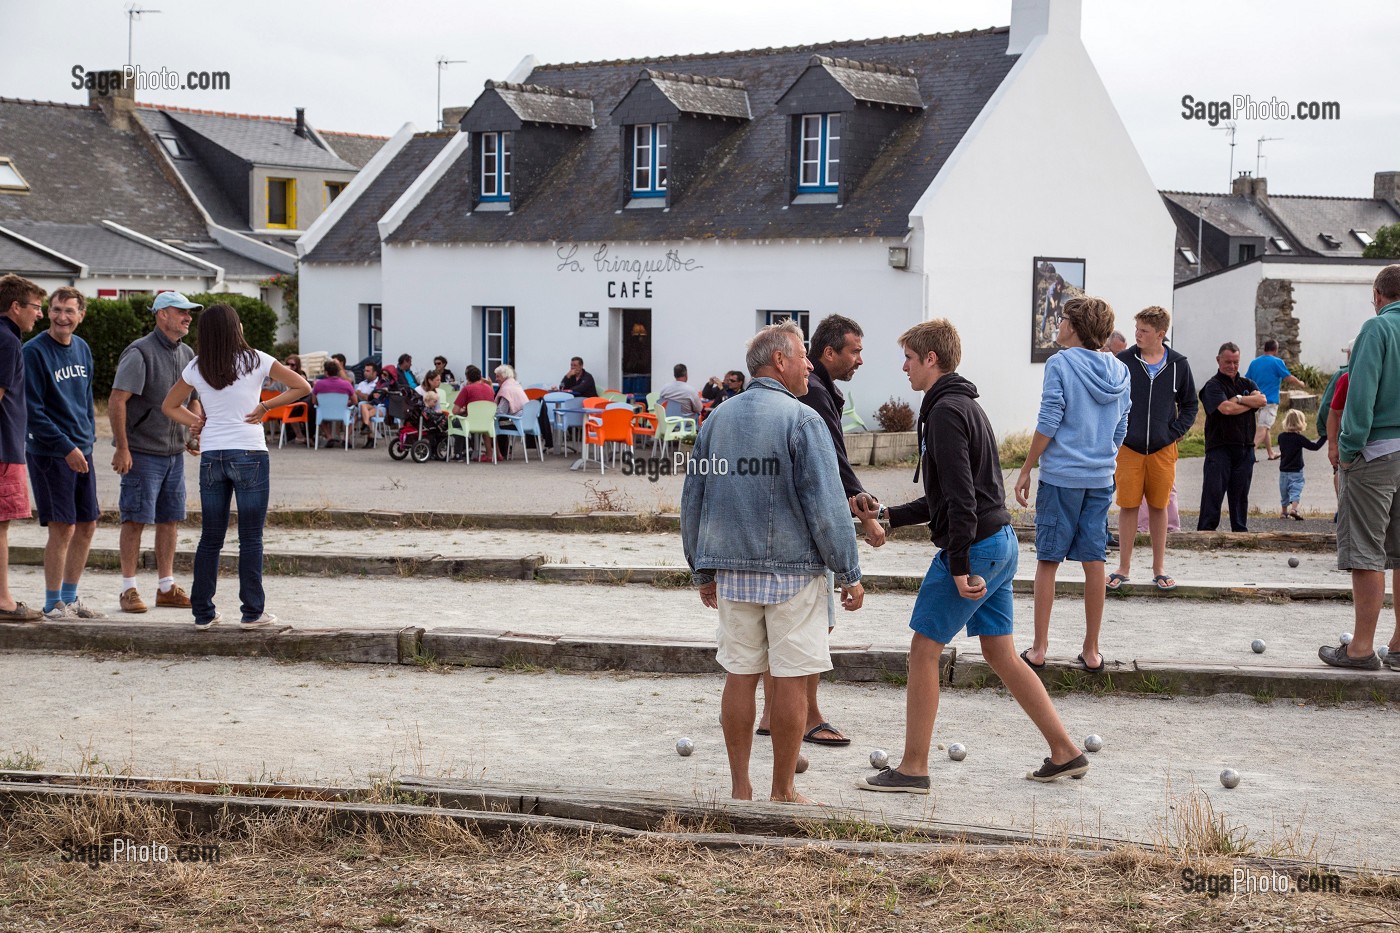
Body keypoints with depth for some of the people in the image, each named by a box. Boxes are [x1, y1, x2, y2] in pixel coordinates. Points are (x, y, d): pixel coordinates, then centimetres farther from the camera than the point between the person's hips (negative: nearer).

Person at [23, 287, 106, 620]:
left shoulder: (82, 349, 11)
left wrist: (88, 439, 10)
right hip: (50, 453, -7)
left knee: (87, 526, 10)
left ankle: (70, 598, 23)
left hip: (81, 451, 7)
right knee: (63, 528, -7)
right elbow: (33, 411, -15)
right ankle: (53, 604, 3)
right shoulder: (34, 352, -12)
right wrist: (66, 447, -17)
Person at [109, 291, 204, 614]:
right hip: (141, 451, -7)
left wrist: (195, 434, 7)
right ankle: (129, 589, 3)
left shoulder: (187, 354, 11)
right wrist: (122, 448, -20)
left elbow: (193, 400, 23)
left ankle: (166, 587, 16)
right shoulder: (140, 353, -13)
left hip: (174, 453, 7)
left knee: (169, 519, 9)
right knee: (136, 519, -4)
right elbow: (116, 401, -17)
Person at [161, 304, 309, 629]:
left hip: (211, 456, 3)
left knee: (210, 537, 10)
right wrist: (265, 407, 1)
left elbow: (169, 406, 16)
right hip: (249, 453, -3)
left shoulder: (197, 368, 5)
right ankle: (252, 612, 4)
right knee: (251, 538, 2)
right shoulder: (255, 360, -3)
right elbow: (302, 387, -1)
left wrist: (198, 422, 9)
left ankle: (203, 613, 12)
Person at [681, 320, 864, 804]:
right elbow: (826, 506, -14)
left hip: (732, 572, 6)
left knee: (740, 674, 10)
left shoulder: (717, 419, 9)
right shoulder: (802, 420, -10)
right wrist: (849, 574, -6)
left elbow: (692, 500, 15)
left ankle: (740, 787, 14)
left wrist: (702, 571, 23)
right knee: (791, 678, 2)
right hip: (793, 570, -6)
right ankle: (782, 791, 8)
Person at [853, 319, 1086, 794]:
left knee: (923, 651, -1)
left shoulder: (946, 411, -15)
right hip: (1002, 542, 10)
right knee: (1001, 654, 15)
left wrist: (960, 566, -23)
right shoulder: (967, 406, 17)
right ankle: (1066, 753, 16)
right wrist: (888, 515, 21)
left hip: (972, 547, -10)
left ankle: (912, 769, 4)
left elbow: (961, 496, -22)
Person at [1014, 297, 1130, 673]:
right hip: (1101, 479, 5)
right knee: (1094, 561, 7)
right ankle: (1091, 652, 12)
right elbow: (1120, 430, 12)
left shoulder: (1060, 364, -9)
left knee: (1047, 561, 4)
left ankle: (1039, 649, 6)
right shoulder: (1120, 371, 8)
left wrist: (1026, 471, -3)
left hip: (1061, 476, -5)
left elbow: (1048, 424, -11)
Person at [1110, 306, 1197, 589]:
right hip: (1128, 448, -1)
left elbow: (1190, 404, 11)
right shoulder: (1123, 361, -4)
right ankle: (1123, 568, 11)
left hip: (1163, 449, 1)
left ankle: (1159, 569, 17)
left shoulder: (1178, 365, 1)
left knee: (1159, 507, 8)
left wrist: (1176, 433, -1)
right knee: (1128, 506, 2)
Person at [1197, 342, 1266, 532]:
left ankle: (1240, 532, 15)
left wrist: (1238, 399, -11)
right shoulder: (1213, 386, -1)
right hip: (1219, 447, -5)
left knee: (1240, 494, 10)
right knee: (1213, 493, -8)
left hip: (1245, 448, 5)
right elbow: (1226, 408, -17)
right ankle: (1205, 531, -7)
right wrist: (1251, 403, -3)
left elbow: (1261, 400, -2)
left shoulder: (1247, 383, 17)